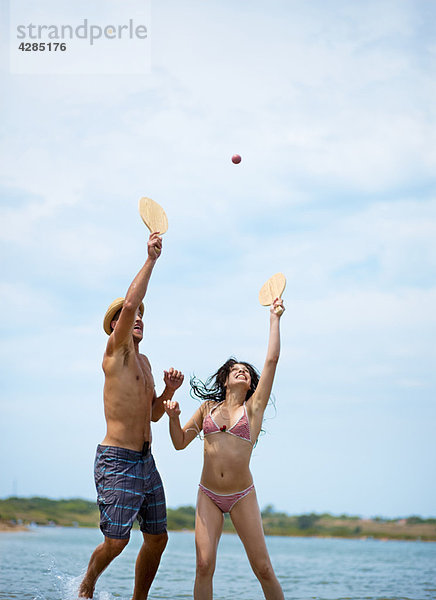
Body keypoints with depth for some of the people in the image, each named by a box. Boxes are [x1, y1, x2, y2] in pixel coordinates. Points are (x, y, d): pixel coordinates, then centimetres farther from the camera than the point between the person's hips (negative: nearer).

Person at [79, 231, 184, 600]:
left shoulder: (143, 361, 18)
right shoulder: (116, 351, -5)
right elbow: (129, 304, -23)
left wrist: (169, 390, 5)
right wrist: (151, 259, -21)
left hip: (145, 460, 8)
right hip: (117, 461, -8)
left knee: (158, 538, 8)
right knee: (115, 542, -7)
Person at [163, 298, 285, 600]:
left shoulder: (253, 407, 4)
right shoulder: (208, 408, 11)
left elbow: (272, 360, -1)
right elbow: (180, 442, 14)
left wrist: (275, 318, 4)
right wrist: (173, 417, -5)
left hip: (242, 497, -1)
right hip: (208, 496, 1)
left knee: (263, 568, -2)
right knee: (204, 565, -10)